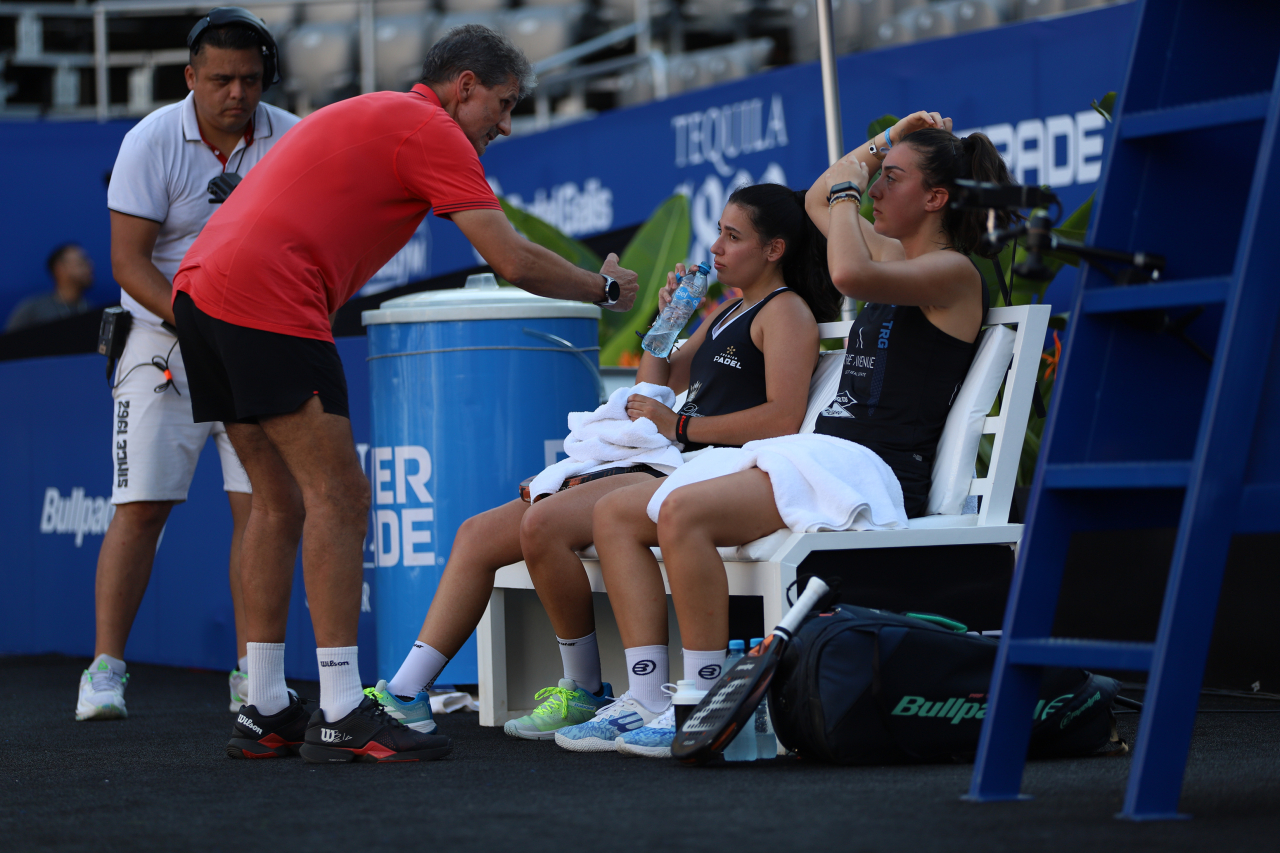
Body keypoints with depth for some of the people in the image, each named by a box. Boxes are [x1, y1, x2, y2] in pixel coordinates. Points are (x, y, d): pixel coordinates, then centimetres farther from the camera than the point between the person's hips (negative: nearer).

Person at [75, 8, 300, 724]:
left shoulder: (292, 141, -1)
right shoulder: (152, 142, -8)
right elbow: (128, 261, -10)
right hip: (164, 342, -2)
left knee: (260, 502, -5)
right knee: (141, 505, -7)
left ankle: (252, 676, 0)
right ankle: (106, 670, -2)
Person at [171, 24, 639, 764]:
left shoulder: (373, 116, 27)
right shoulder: (430, 128, -2)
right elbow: (513, 261, -9)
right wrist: (605, 288, 7)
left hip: (202, 287, 10)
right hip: (268, 299, -10)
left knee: (282, 503, 14)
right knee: (339, 496, -7)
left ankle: (266, 714, 14)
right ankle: (342, 717, -9)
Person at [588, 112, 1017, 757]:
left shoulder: (953, 273, -7)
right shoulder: (892, 254, 21)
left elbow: (849, 274, -26)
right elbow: (817, 203, 38)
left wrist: (850, 187, -10)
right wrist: (887, 140, 27)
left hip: (870, 474, -10)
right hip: (818, 457, 10)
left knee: (683, 511, -32)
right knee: (617, 514, -1)